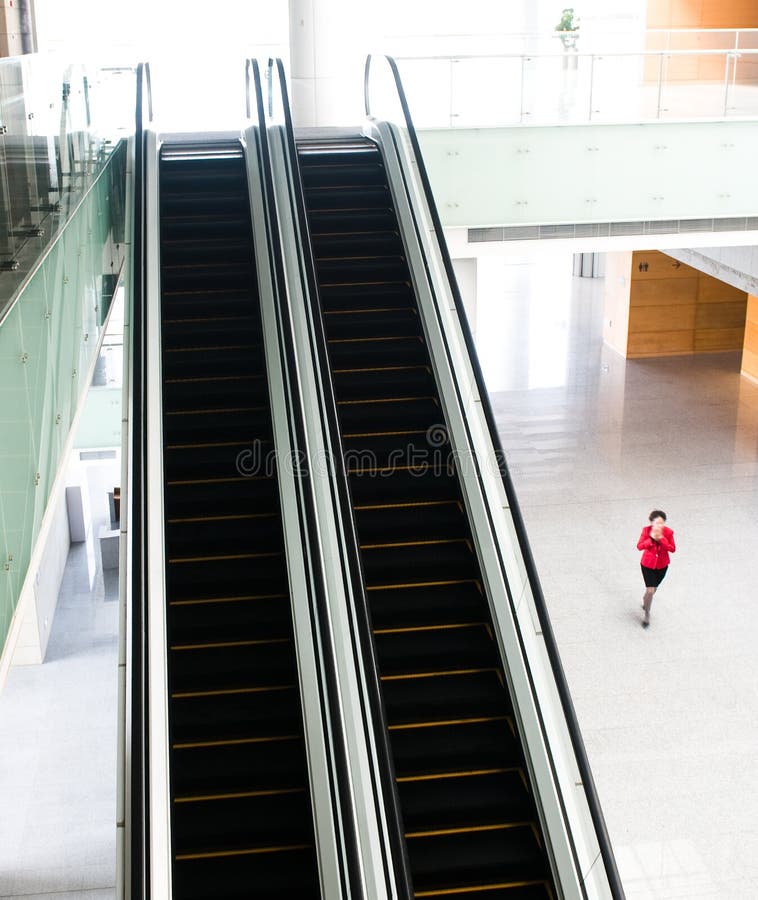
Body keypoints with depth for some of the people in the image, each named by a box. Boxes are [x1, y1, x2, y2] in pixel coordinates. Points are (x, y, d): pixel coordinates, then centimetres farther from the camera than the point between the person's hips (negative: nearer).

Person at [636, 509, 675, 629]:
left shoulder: (668, 532, -17)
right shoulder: (646, 530, -19)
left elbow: (673, 549, -20)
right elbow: (639, 546, -21)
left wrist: (661, 538, -31)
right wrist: (651, 538, -34)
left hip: (662, 565, 2)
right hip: (648, 565, -2)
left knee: (654, 588, 22)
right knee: (650, 590, -8)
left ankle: (645, 600, 55)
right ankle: (646, 613, 15)